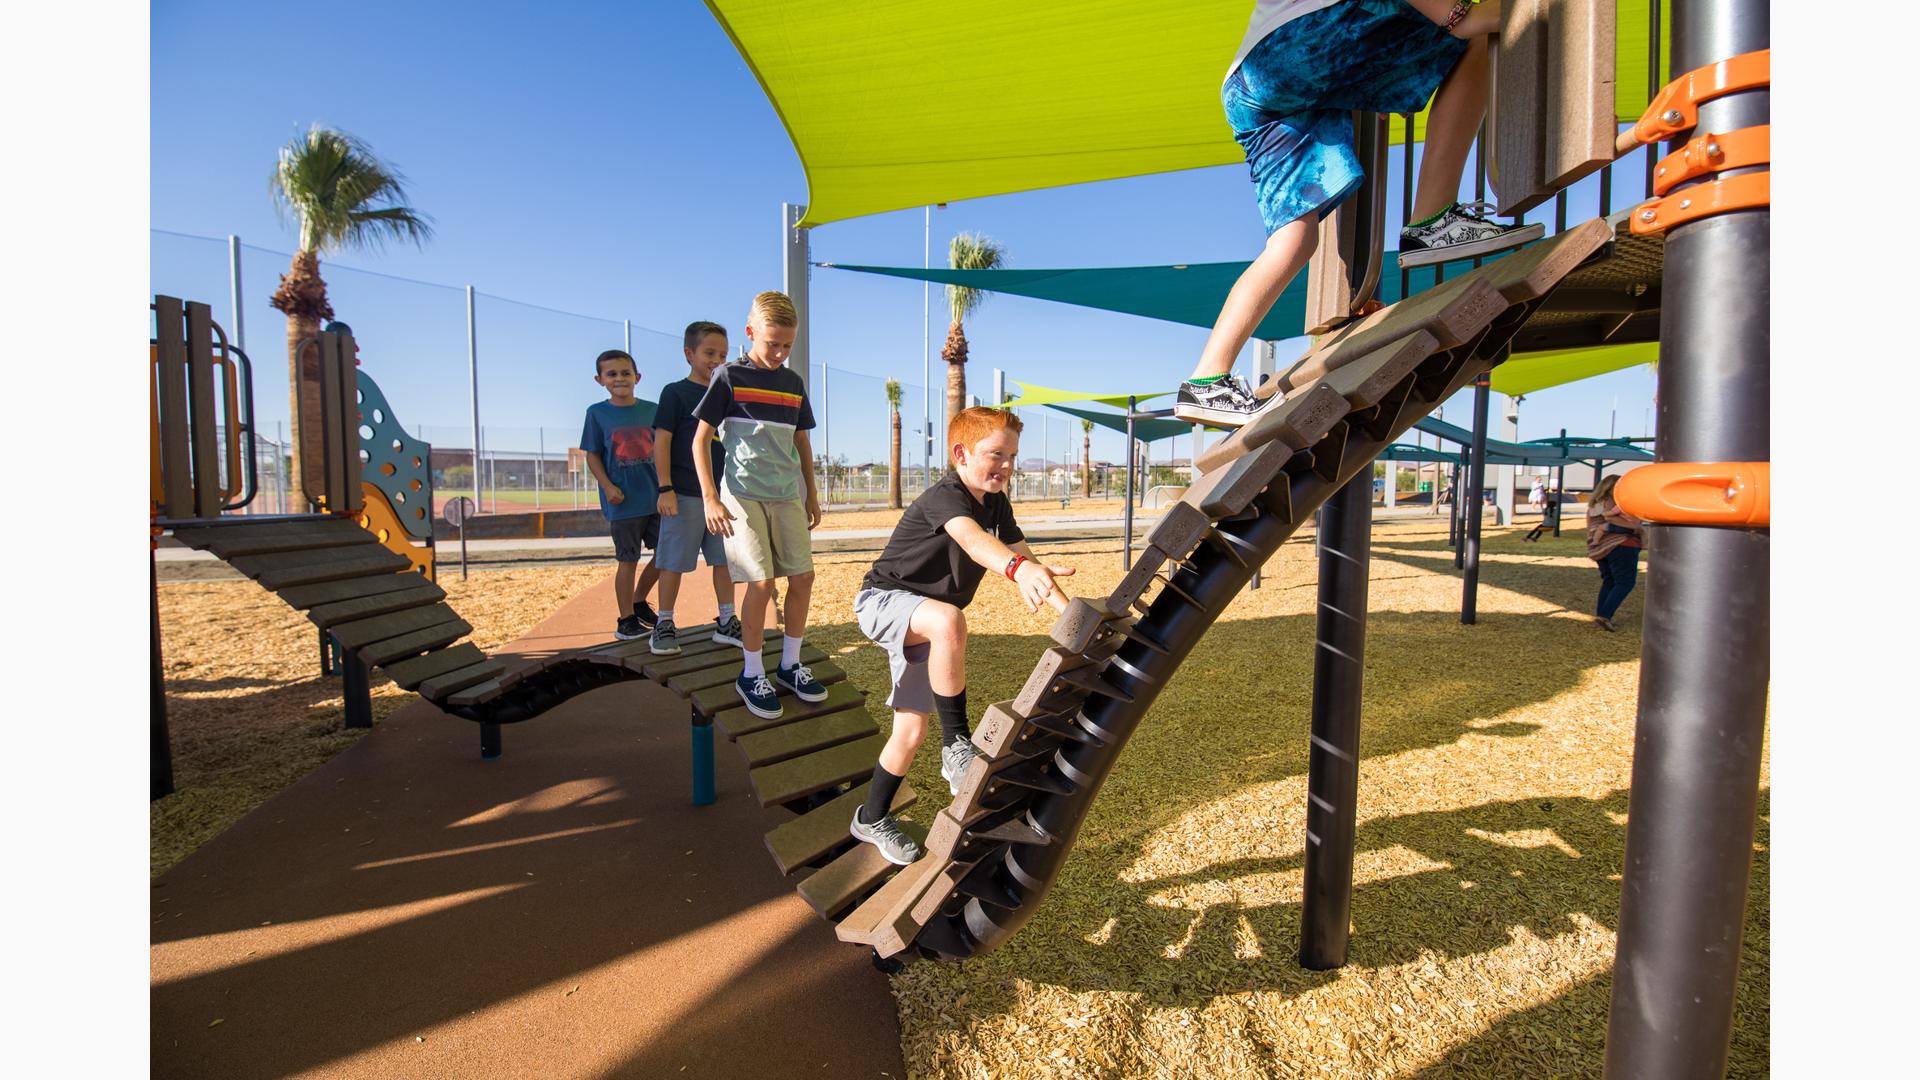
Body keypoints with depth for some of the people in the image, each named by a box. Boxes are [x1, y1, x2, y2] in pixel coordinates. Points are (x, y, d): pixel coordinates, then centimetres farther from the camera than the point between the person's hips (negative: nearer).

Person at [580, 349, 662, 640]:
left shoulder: (651, 410, 6)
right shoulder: (597, 413, 0)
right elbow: (592, 456, 1)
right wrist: (608, 487, -13)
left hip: (656, 497, 3)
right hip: (623, 501, -3)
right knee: (628, 561, 3)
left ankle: (639, 601, 29)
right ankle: (626, 620, 18)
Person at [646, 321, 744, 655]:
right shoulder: (675, 393, -3)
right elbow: (661, 441, -7)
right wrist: (665, 488, -14)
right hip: (685, 493, -5)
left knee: (725, 559, 8)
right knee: (674, 561, 2)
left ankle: (726, 622, 18)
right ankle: (665, 624, 15)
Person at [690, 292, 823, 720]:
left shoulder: (794, 383, 11)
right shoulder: (730, 377, -3)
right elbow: (701, 439, -3)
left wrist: (811, 493, 17)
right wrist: (710, 498, -9)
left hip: (788, 496, 5)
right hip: (744, 495, -5)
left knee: (802, 577, 2)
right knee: (761, 582, -10)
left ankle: (790, 664, 18)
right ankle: (752, 674, 7)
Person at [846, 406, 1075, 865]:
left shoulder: (997, 504, 2)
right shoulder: (942, 497, -25)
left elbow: (1026, 557, 4)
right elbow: (971, 539, -47)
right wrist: (1017, 568, -67)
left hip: (922, 620, 8)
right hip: (883, 601, -8)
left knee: (911, 730, 6)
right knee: (948, 620, -41)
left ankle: (871, 819, 27)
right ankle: (957, 745, -27)